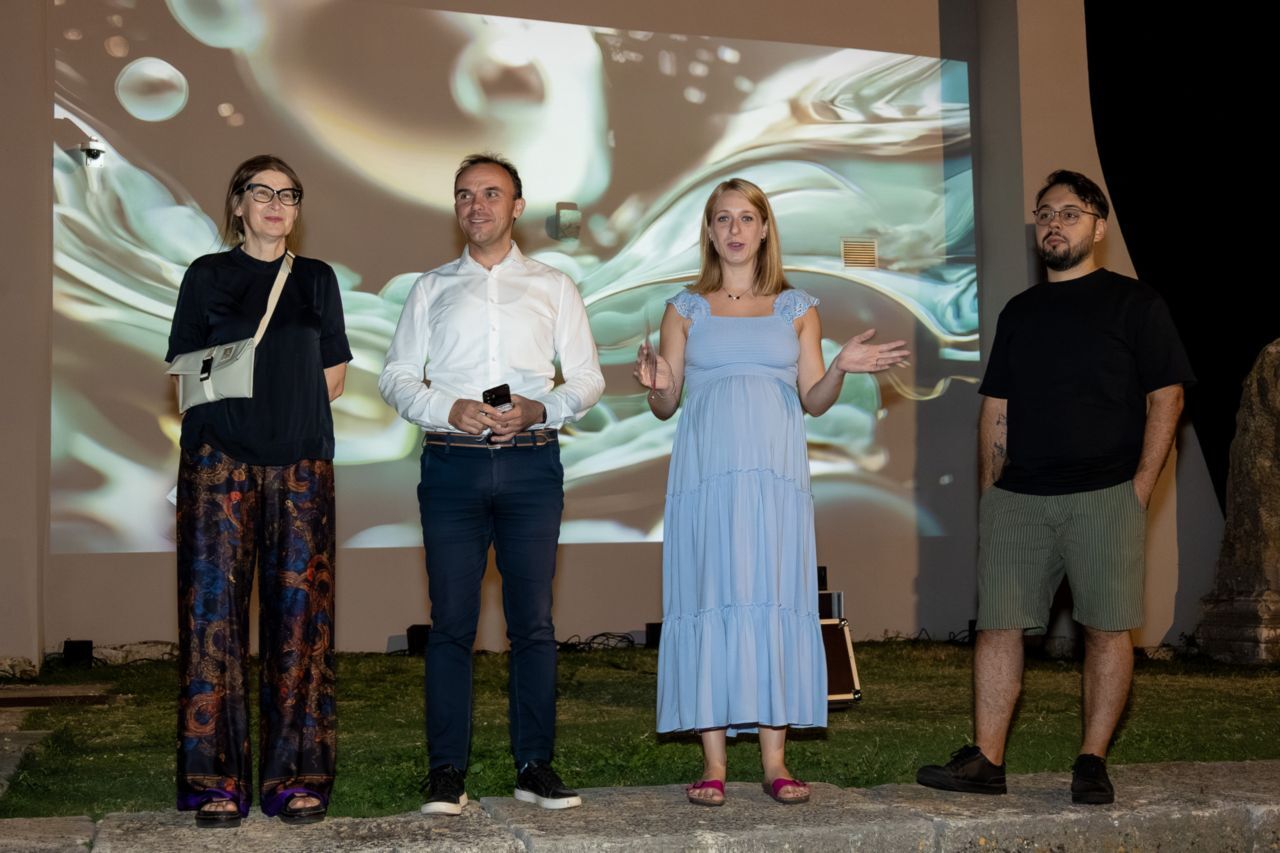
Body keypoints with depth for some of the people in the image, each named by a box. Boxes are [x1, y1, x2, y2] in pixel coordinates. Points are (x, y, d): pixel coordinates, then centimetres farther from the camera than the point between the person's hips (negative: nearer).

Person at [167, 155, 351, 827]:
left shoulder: (317, 279, 16)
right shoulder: (207, 275, 11)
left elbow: (332, 379, 15)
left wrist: (282, 409, 5)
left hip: (301, 465, 1)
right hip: (220, 460, -1)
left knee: (299, 611, -3)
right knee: (216, 608, -6)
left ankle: (294, 774, 2)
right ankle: (217, 779, -1)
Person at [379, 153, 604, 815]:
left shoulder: (554, 287, 15)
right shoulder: (431, 288, 17)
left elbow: (588, 379, 11)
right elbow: (396, 377, 12)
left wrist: (540, 408, -9)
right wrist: (449, 409, -7)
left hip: (531, 463, 0)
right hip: (452, 463, 0)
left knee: (533, 620, -1)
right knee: (451, 622, -1)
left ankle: (535, 766, 6)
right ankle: (446, 771, 4)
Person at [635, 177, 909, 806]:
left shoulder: (798, 309, 14)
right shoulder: (685, 308, 12)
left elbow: (813, 400, 10)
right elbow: (666, 405, 10)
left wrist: (841, 369, -8)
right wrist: (656, 386, -12)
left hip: (776, 473, 1)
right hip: (705, 472, 0)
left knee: (776, 599, -3)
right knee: (708, 600, -4)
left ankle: (775, 761, 3)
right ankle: (713, 761, 1)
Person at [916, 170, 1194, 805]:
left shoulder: (1134, 303, 5)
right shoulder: (1019, 312, 17)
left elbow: (1166, 397, 0)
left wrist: (1140, 487, -9)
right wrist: (988, 490, 9)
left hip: (1105, 496, -4)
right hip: (1016, 499, 4)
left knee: (1107, 628, -1)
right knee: (998, 626, -1)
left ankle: (1092, 762, 9)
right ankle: (986, 760, 4)